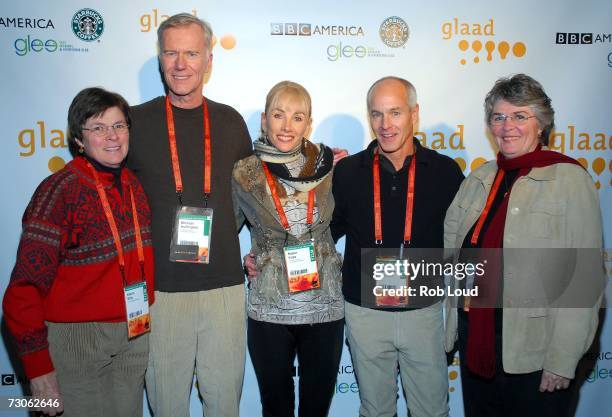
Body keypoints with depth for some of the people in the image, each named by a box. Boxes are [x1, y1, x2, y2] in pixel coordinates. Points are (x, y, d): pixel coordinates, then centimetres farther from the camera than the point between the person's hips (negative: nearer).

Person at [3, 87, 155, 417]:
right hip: (77, 337, -5)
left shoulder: (133, 185, 5)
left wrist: (144, 322, 5)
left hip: (134, 336, 6)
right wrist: (37, 367, -16)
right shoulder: (62, 189, -14)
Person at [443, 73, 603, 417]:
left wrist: (562, 361, -15)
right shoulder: (480, 179, 7)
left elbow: (584, 278, -14)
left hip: (534, 353, -5)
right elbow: (450, 248, 11)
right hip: (474, 341, 5)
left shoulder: (569, 179, -11)